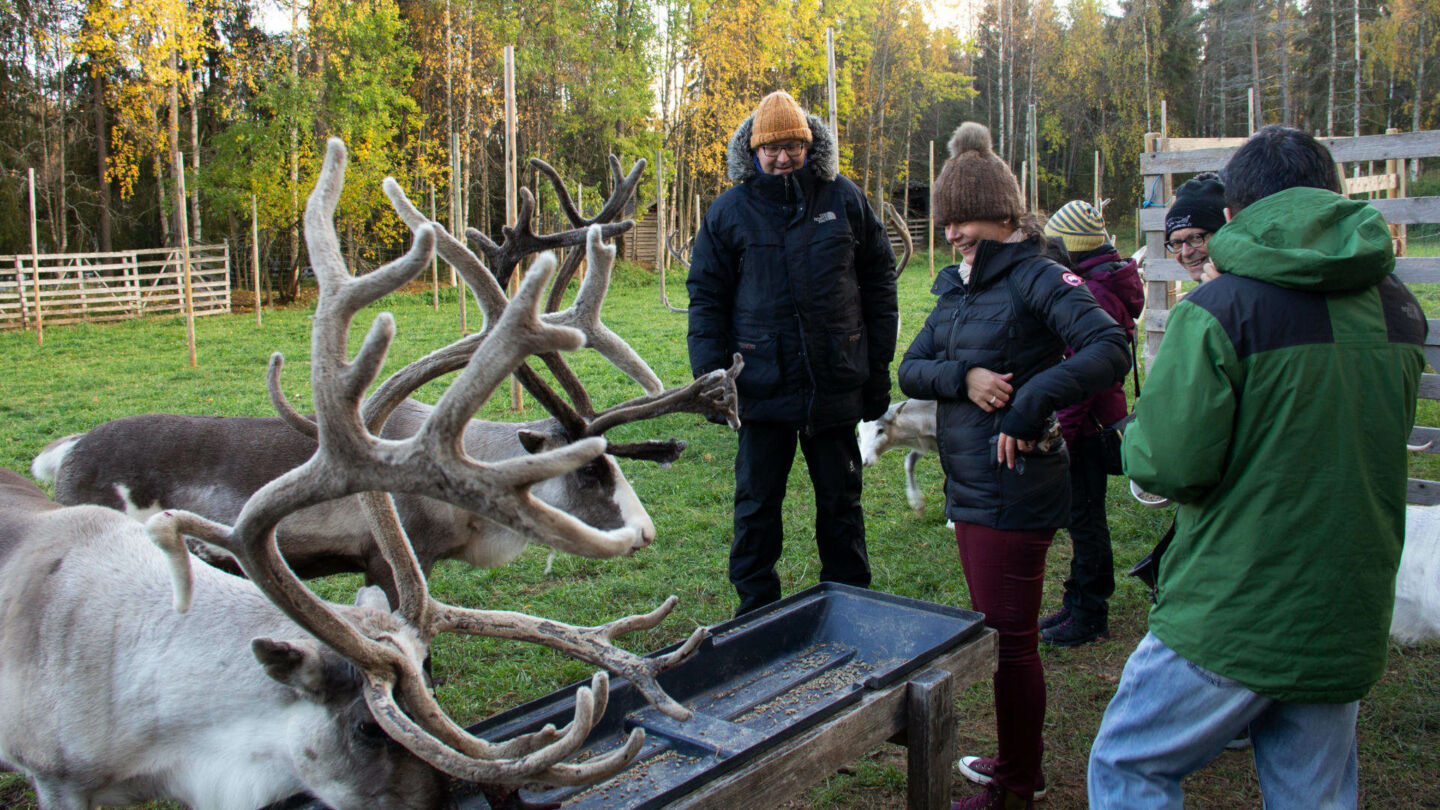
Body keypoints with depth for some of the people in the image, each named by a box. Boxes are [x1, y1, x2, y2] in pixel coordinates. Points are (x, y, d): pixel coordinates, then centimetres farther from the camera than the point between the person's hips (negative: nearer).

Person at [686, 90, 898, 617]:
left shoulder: (844, 201, 4)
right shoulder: (729, 212, 2)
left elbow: (879, 286, 7)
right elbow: (706, 299, 4)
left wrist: (879, 370, 4)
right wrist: (710, 376, -5)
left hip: (836, 385, 1)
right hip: (762, 386, 0)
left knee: (841, 503, 13)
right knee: (756, 505, 8)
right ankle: (755, 616, 24)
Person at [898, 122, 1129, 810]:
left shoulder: (1036, 278, -12)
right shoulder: (957, 285, 13)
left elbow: (1109, 350, -25)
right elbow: (910, 368, 7)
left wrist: (1029, 405, -28)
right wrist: (964, 377, -12)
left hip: (1014, 490, -9)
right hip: (967, 487, 9)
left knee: (1011, 640, 3)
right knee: (994, 632, 20)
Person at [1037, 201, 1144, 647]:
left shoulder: (1094, 293, -20)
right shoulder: (1108, 284, 13)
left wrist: (1063, 429, -21)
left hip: (1086, 427, -10)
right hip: (1094, 423, 10)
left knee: (1084, 518, 0)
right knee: (1083, 516, 17)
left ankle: (1089, 617, 11)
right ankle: (1079, 602, 29)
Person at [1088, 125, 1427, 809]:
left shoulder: (1220, 309, -16)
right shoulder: (1397, 310, 5)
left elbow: (1168, 465, -20)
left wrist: (1142, 425, 1)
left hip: (1231, 618, -6)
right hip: (1349, 623, 6)